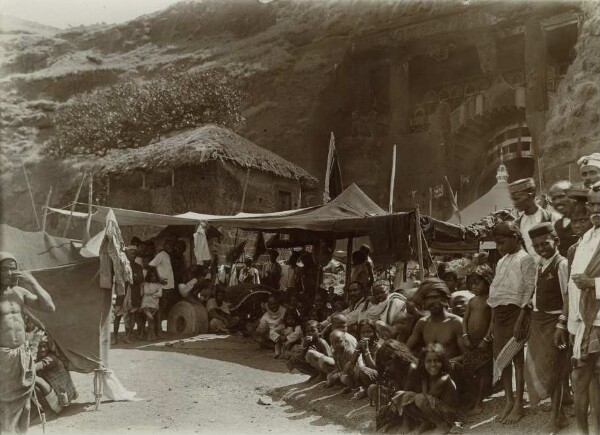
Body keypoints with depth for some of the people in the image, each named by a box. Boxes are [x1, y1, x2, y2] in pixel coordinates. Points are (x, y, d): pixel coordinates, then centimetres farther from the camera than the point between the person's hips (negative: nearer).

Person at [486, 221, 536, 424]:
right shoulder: (502, 261, 16)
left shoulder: (525, 259, -6)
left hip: (515, 311, -7)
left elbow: (529, 292, -12)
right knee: (501, 358, 8)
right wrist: (492, 323, 15)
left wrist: (520, 322, -18)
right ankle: (509, 401, 18)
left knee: (517, 358, -2)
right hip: (499, 314, 7)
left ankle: (518, 405, 5)